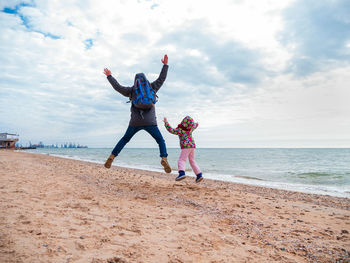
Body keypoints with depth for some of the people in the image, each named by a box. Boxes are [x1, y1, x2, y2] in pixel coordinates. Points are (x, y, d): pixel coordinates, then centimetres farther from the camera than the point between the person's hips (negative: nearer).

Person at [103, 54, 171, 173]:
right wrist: (165, 65, 25)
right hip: (150, 121, -1)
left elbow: (118, 87, 14)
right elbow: (161, 79, 17)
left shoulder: (132, 90, 11)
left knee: (124, 140, 20)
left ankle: (112, 157, 13)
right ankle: (164, 158, -16)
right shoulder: (151, 88, 11)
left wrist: (109, 76, 28)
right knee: (161, 141, 8)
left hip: (135, 122, 1)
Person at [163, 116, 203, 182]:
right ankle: (199, 175, 10)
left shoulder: (180, 130, -11)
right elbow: (195, 125, 29)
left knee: (181, 160, -12)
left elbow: (171, 130, -15)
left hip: (186, 147, -7)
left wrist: (166, 122, -5)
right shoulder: (190, 128, 9)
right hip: (192, 145, 8)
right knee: (192, 161, 14)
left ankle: (182, 173, -35)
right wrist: (196, 124, 54)